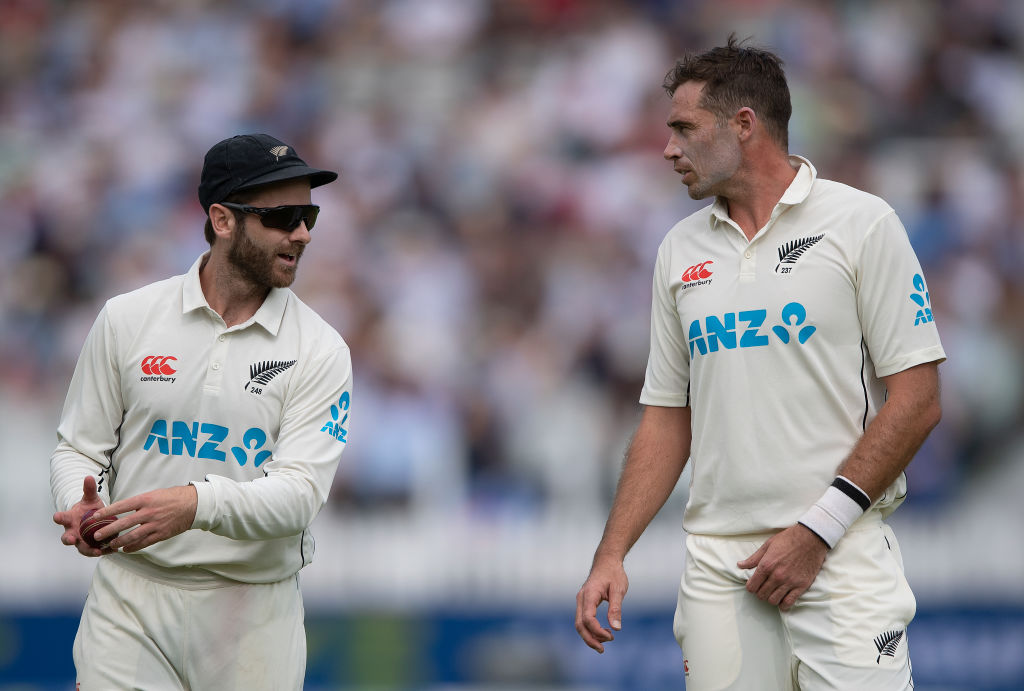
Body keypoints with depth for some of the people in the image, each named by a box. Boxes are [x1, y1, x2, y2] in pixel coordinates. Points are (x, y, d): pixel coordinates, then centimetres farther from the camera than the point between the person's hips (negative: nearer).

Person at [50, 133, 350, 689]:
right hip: (131, 597, 0)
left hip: (254, 611, 0)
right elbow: (79, 448, 7)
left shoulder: (320, 351, -2)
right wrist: (81, 508, -17)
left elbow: (299, 493, -13)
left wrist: (197, 504, -32)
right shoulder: (126, 319, 2)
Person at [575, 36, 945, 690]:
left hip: (843, 558, -5)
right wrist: (611, 555, 5)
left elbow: (917, 400, -7)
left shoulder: (861, 224, -3)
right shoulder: (681, 249, 14)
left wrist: (818, 529, -13)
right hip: (718, 560, 5)